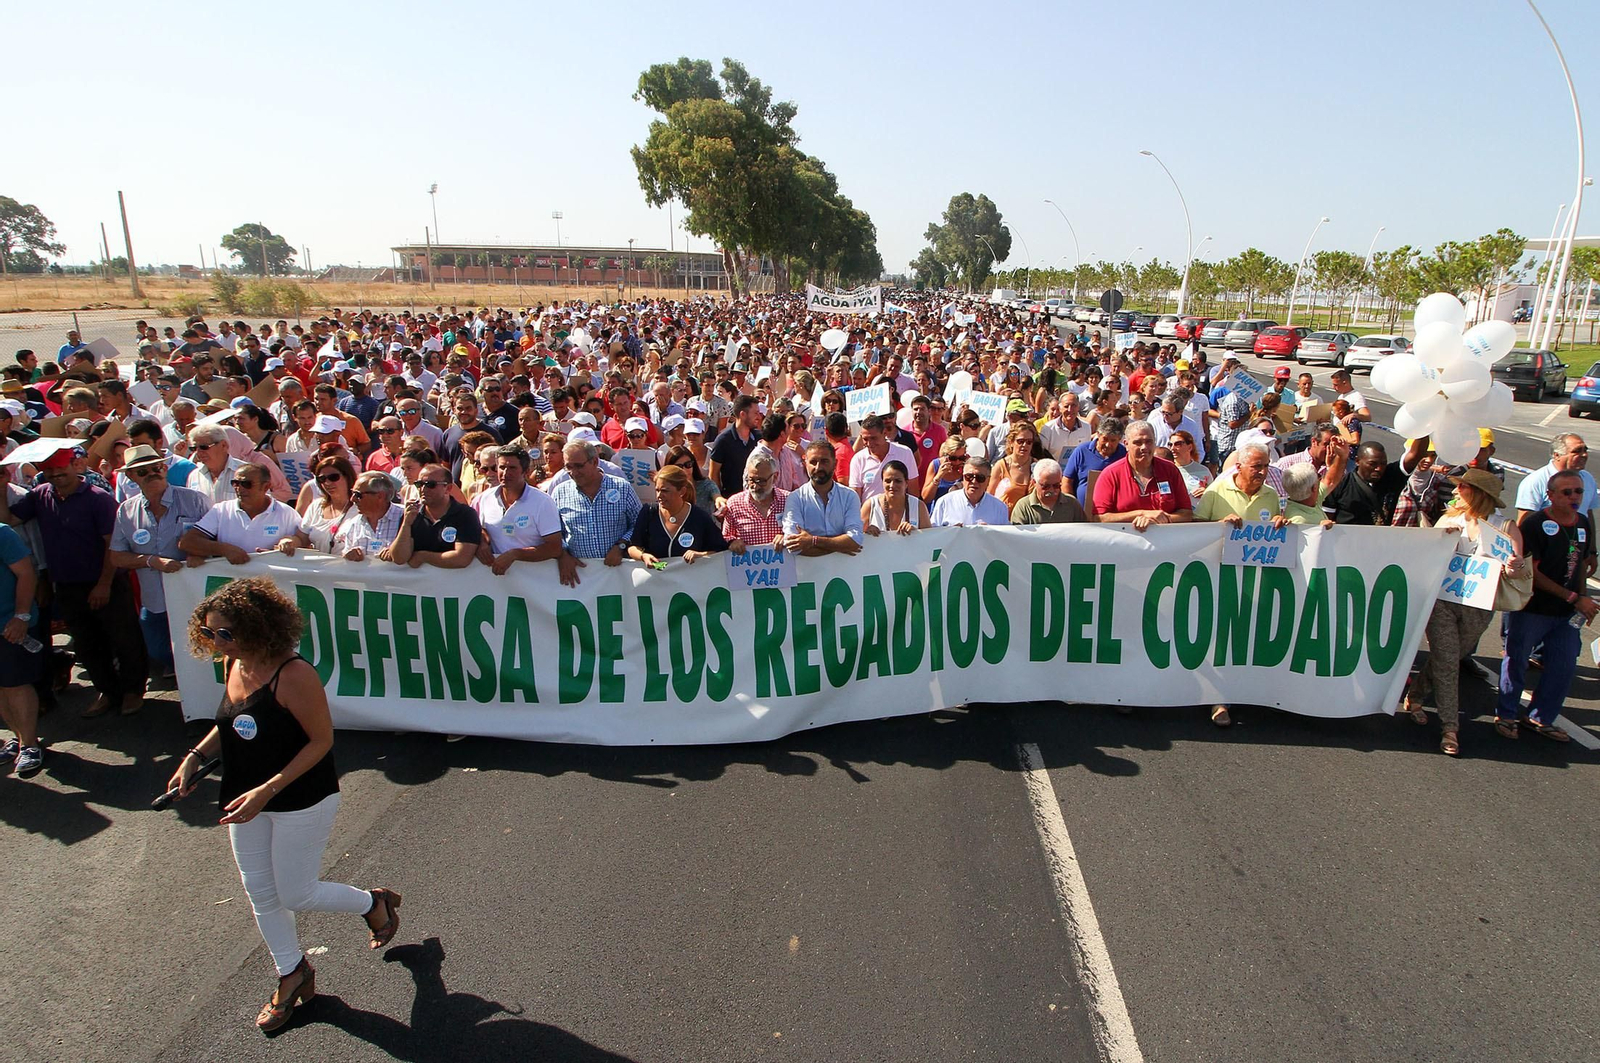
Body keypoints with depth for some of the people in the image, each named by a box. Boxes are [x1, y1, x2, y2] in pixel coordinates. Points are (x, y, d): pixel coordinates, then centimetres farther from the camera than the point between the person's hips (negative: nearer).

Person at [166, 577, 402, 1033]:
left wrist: (267, 791, -26)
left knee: (295, 895, 5)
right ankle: (292, 976, 39)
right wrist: (196, 755, -2)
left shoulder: (293, 675, -28)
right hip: (247, 799, 8)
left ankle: (373, 903, 33)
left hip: (301, 802, -8)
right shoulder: (232, 666, -3)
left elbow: (321, 741, -22)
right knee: (260, 894, 17)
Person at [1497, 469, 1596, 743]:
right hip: (1530, 609, -6)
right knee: (1516, 662, 5)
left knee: (1565, 668, 10)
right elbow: (1530, 572, -17)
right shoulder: (1534, 523, -15)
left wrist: (1583, 599, 7)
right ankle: (1506, 715, 21)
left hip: (1567, 615, 7)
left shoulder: (1584, 524, 7)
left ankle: (1542, 719, 26)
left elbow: (1582, 564, 19)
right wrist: (1573, 597, -16)